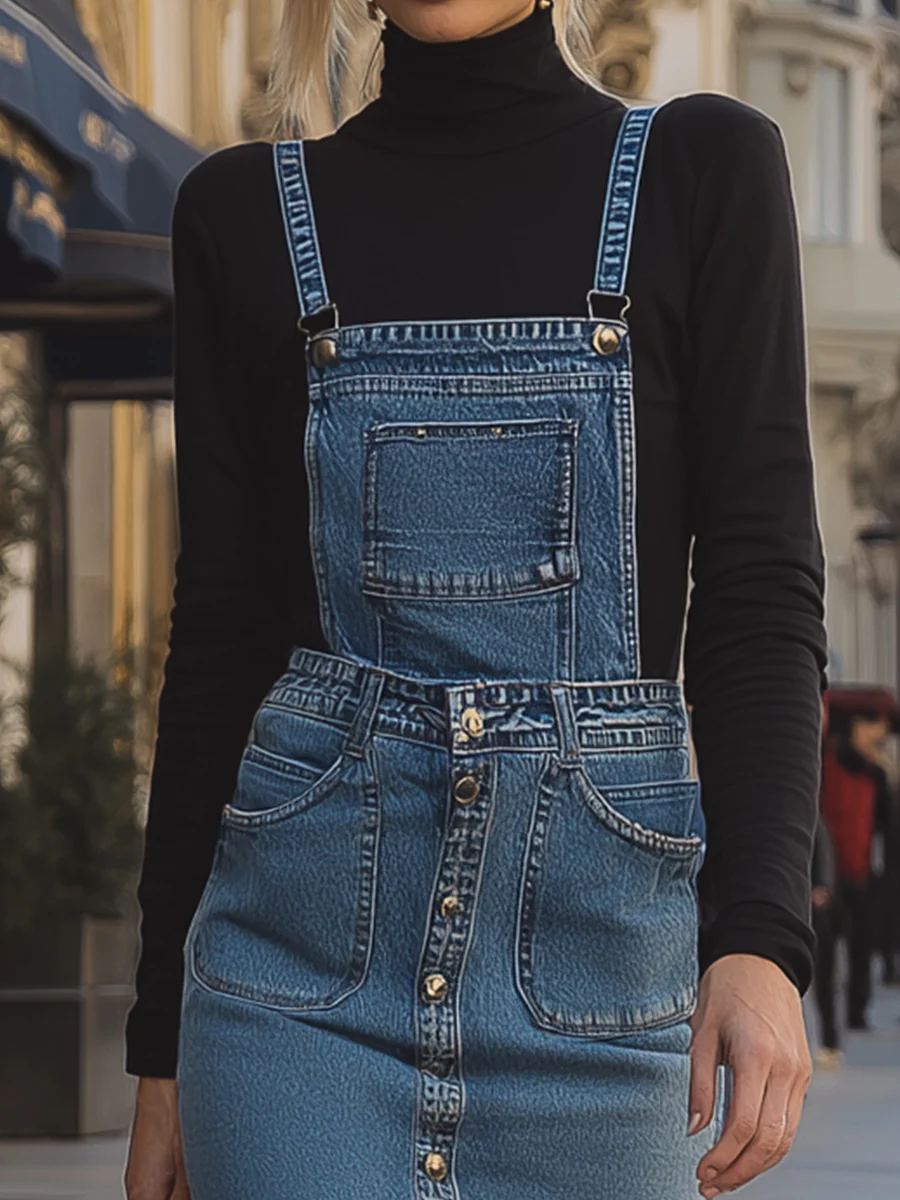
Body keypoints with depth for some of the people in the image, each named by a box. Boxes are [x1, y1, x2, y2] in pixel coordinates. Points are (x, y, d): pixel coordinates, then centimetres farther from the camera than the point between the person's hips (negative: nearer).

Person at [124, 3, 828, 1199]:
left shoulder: (705, 170, 4)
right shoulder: (247, 211, 8)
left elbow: (762, 590, -1)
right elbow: (219, 629, 10)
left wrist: (762, 934, -15)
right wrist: (161, 1039, 9)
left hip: (596, 947, 0)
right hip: (305, 938, 0)